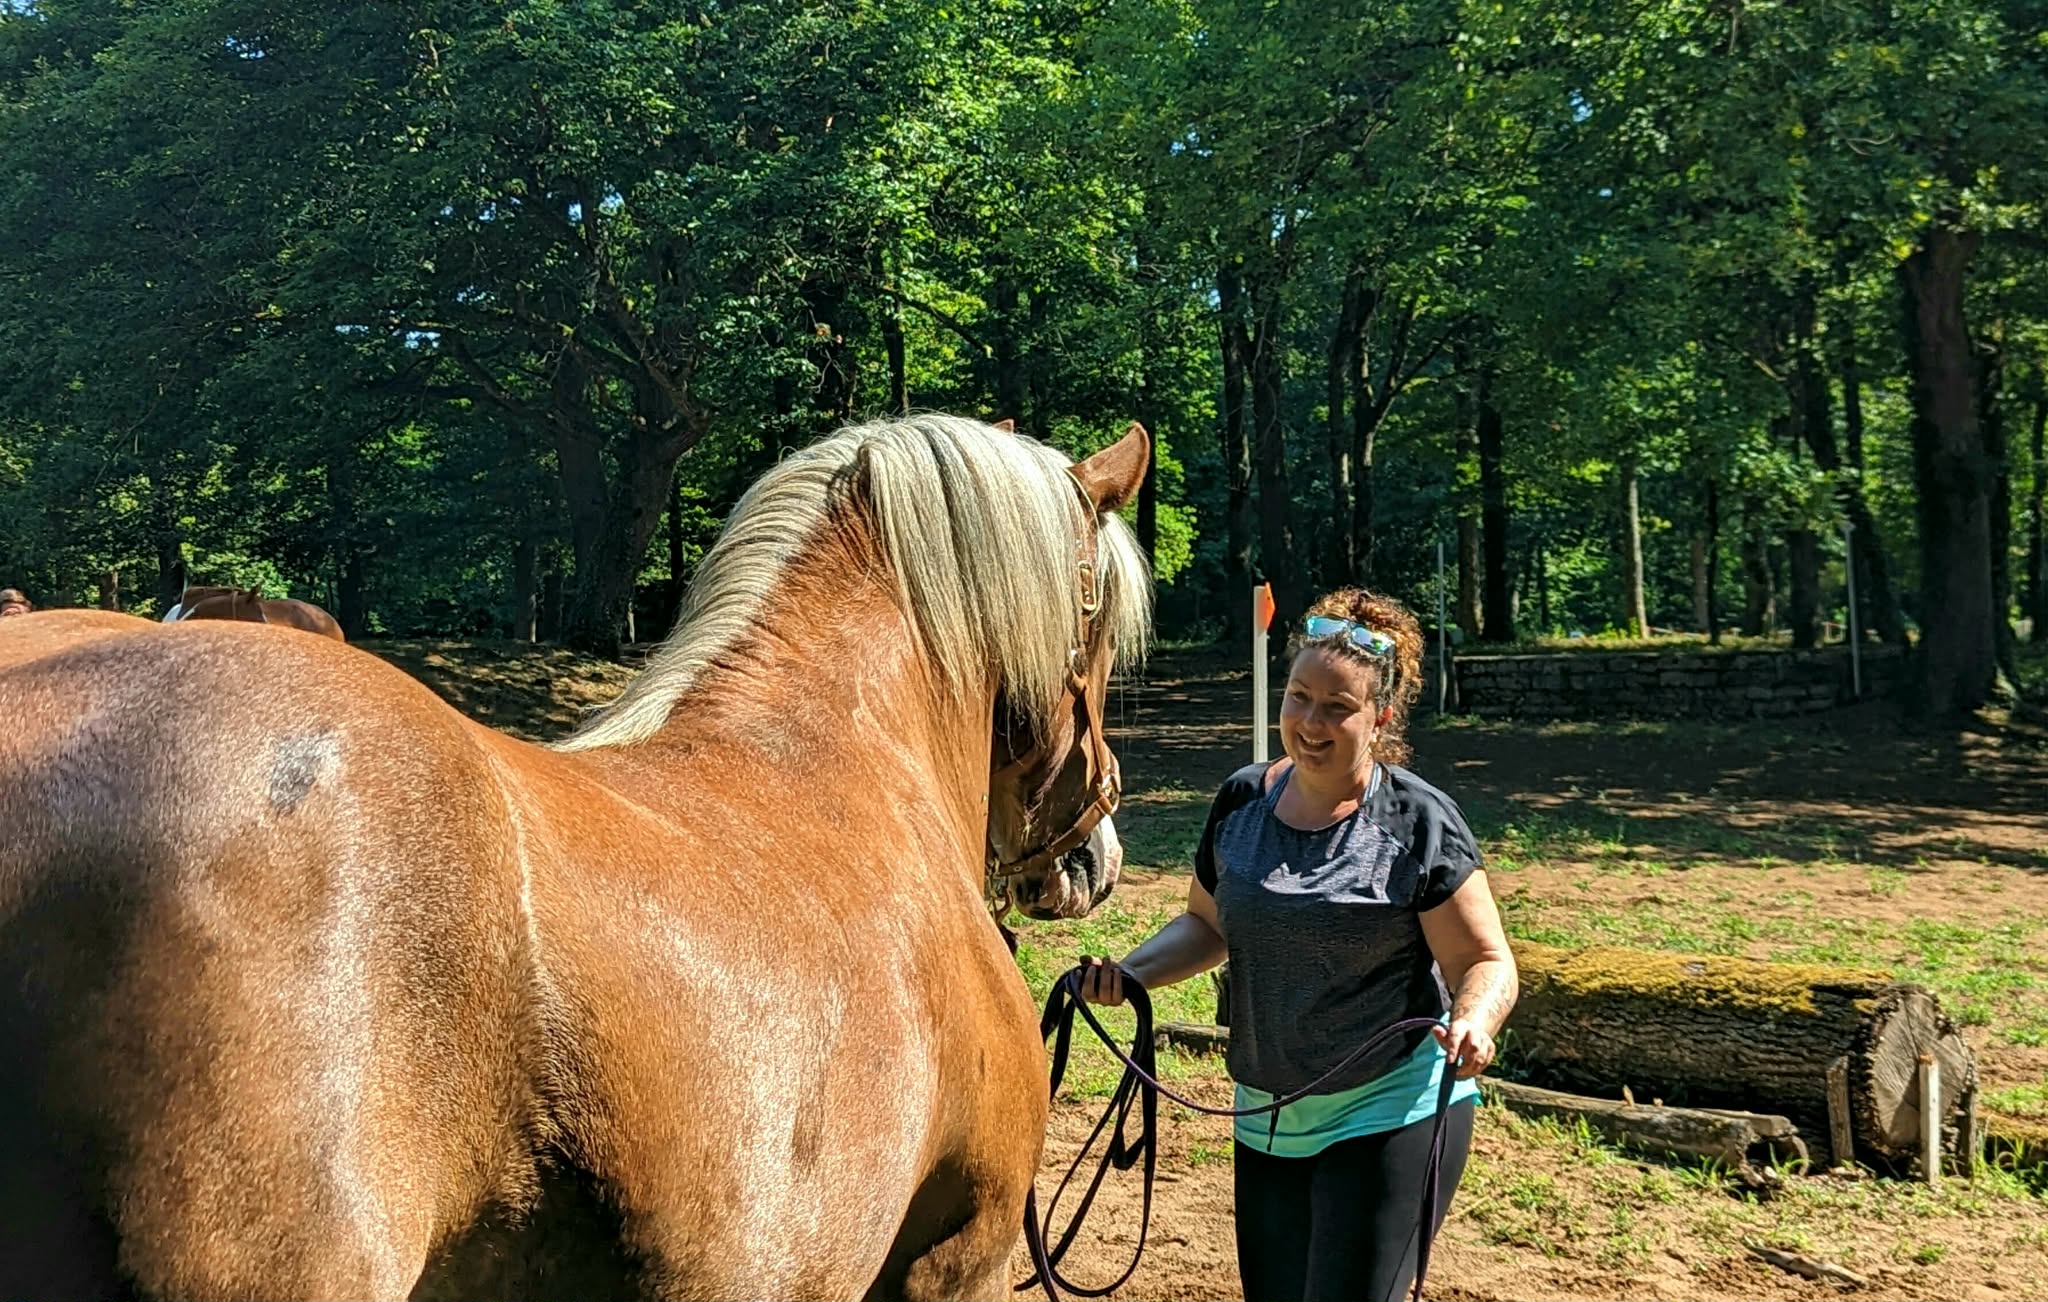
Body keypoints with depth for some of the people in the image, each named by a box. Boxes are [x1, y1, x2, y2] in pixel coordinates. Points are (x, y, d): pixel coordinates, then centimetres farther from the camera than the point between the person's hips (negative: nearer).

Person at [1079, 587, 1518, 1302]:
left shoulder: (1419, 822, -13)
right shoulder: (1242, 800, 1)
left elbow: (1486, 961, -10)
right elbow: (1207, 925, 14)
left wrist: (1473, 1021, -32)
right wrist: (1130, 971, -3)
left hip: (1390, 1111, -5)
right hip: (1266, 1115, 6)